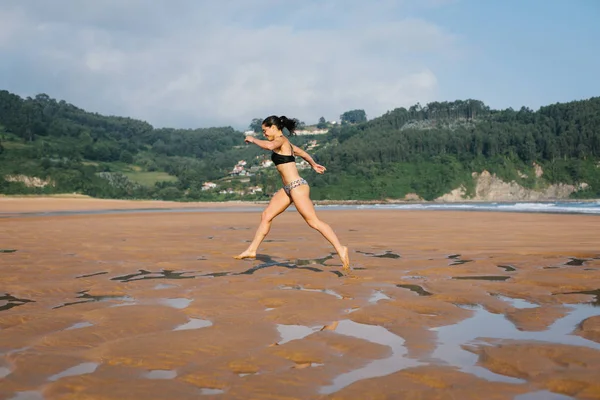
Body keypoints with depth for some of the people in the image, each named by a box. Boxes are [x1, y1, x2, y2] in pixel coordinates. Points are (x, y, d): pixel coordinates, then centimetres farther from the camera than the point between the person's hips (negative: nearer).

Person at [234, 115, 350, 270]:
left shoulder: (281, 140, -10)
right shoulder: (285, 143, 17)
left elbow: (269, 146, -33)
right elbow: (302, 152, 32)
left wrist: (253, 139, -16)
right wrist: (313, 164, 46)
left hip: (297, 186, -10)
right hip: (288, 189, 10)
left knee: (313, 222, -11)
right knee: (266, 216, 11)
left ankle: (340, 249, -9)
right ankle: (252, 250, 18)